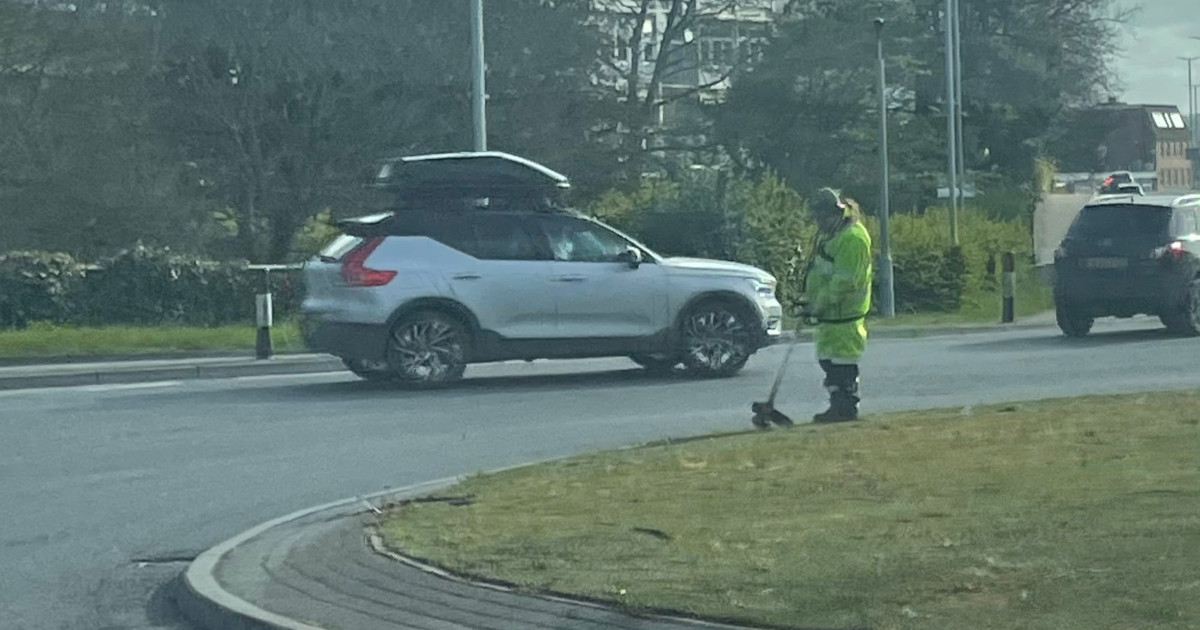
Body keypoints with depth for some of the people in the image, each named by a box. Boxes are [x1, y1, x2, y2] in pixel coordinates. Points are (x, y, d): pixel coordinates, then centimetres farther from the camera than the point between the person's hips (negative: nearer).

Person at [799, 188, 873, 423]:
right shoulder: (827, 235, 16)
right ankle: (838, 405, 19)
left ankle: (846, 408, -2)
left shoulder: (853, 237, -18)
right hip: (828, 312, 10)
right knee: (827, 358, 12)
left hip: (845, 313, -10)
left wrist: (819, 304, -20)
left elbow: (844, 281, -22)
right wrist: (809, 300, 15)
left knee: (843, 361, -7)